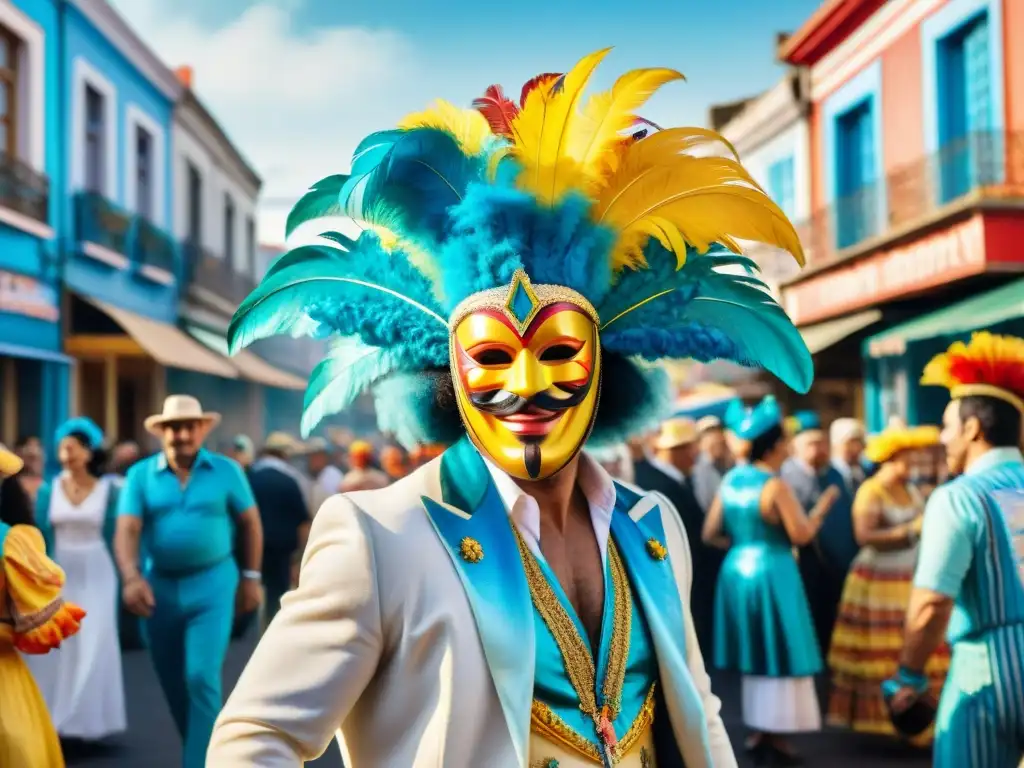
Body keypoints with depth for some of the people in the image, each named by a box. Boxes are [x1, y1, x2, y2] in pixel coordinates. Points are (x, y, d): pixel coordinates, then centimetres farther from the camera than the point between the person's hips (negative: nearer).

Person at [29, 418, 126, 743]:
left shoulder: (108, 490, -3)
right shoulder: (48, 490, 2)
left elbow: (115, 539, -2)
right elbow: (40, 538, 3)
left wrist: (119, 582, -5)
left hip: (96, 575, -2)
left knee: (94, 645, -2)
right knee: (56, 647, 3)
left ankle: (87, 719, 9)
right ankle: (53, 719, 13)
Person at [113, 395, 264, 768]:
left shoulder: (226, 470, -2)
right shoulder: (140, 475, -2)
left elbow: (251, 523, 5)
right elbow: (127, 530, -11)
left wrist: (251, 578, 2)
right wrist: (131, 578, -27)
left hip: (212, 584, -2)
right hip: (159, 587, 2)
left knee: (201, 677, -12)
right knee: (173, 684, 14)